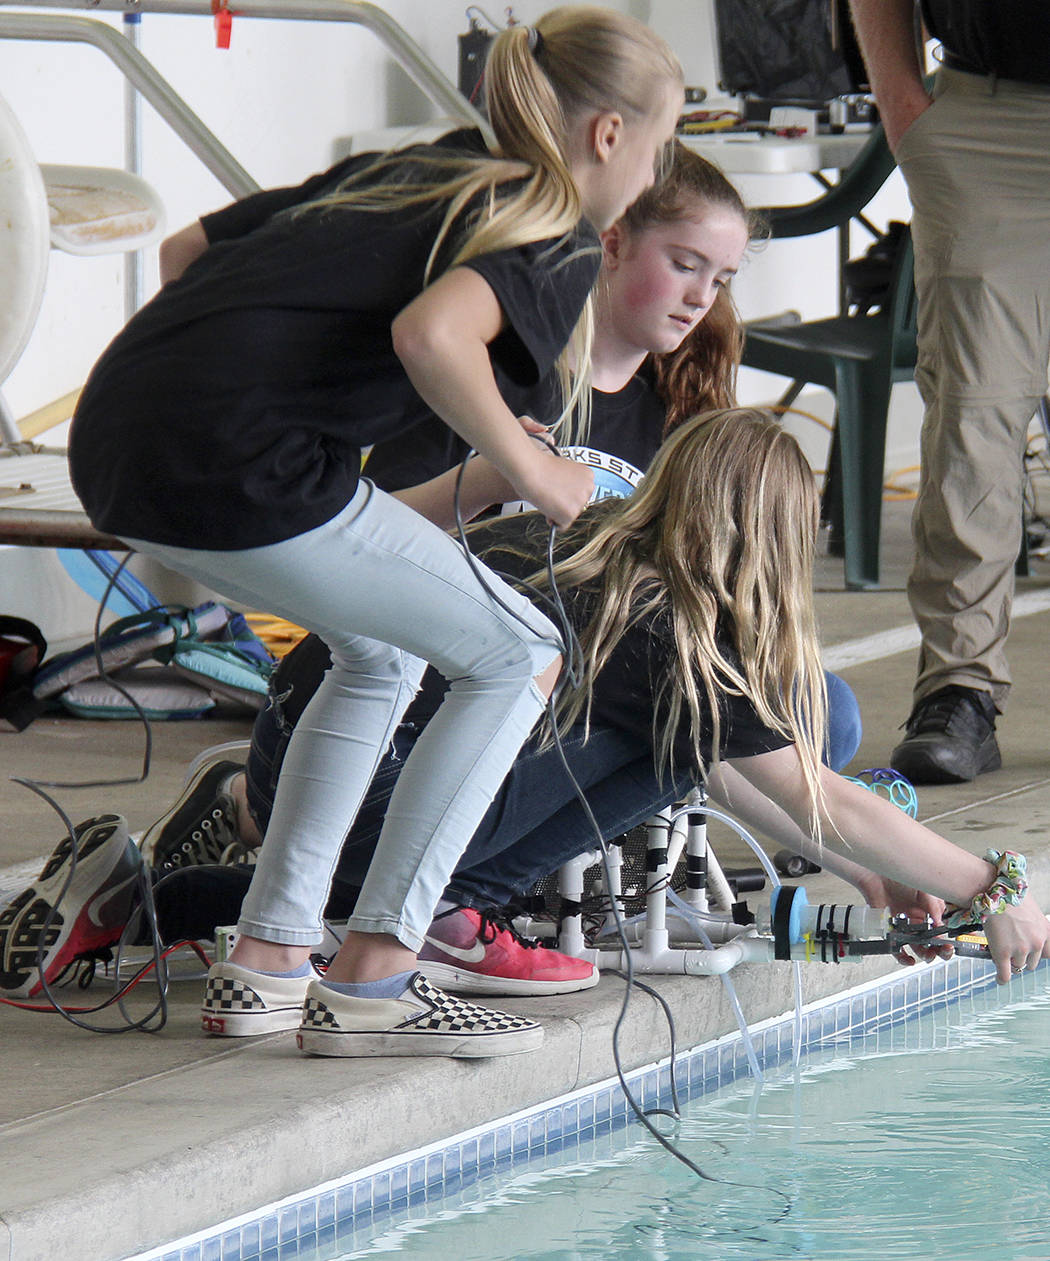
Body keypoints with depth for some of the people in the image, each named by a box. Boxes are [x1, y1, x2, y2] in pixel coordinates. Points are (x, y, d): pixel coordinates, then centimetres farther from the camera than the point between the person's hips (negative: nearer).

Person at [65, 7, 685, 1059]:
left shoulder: (397, 175, 26)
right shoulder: (557, 240, 2)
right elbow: (432, 335, -20)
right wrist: (529, 470, -4)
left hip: (115, 434, 9)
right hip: (238, 467, -9)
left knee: (382, 652, 29)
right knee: (520, 656, 8)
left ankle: (266, 959, 25)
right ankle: (371, 981, 4)